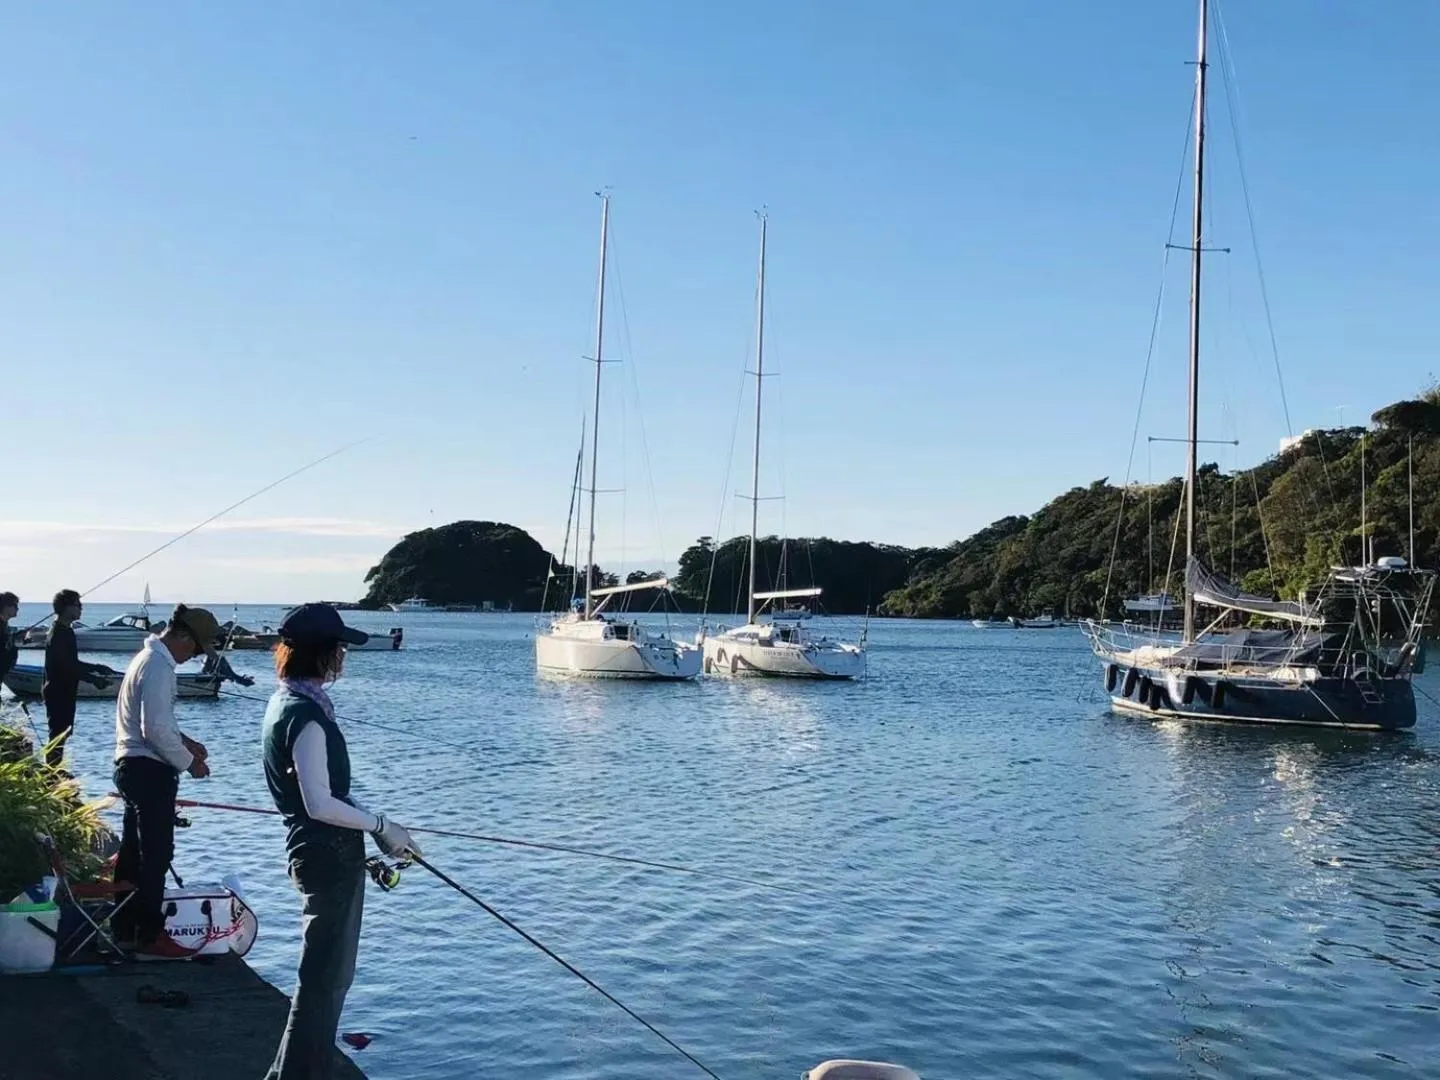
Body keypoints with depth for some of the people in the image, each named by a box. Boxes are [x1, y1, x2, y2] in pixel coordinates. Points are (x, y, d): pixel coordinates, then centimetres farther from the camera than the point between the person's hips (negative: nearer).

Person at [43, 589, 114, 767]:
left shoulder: (65, 632, 12)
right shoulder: (59, 634, -19)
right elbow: (68, 667, -24)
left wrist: (97, 668, 13)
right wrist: (94, 679, -19)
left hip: (64, 692, 10)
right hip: (58, 692, -10)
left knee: (62, 733, 15)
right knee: (59, 734, -7)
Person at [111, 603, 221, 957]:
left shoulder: (150, 657, 14)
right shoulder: (158, 668, -19)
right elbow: (157, 730, -24)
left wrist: (185, 741, 13)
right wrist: (189, 763, -13)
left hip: (133, 766, 11)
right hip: (149, 771, -11)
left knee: (133, 850, 17)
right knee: (156, 854, -4)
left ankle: (123, 927, 27)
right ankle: (150, 935, 2)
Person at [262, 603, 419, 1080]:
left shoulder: (289, 702, 11)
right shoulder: (307, 716, -20)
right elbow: (320, 804, -23)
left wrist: (376, 826, 13)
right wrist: (381, 825, -13)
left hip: (318, 852, 10)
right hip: (330, 856, -10)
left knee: (327, 975, 20)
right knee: (325, 978, -1)